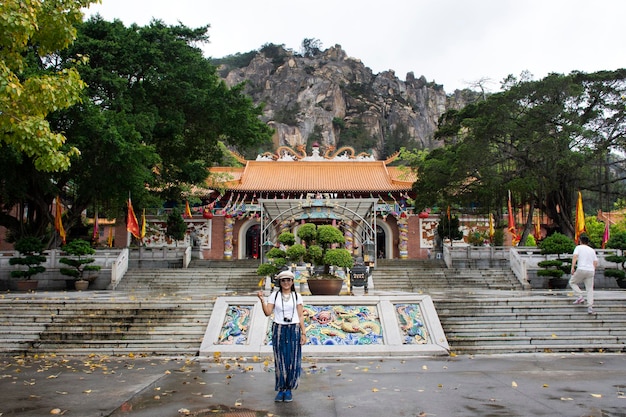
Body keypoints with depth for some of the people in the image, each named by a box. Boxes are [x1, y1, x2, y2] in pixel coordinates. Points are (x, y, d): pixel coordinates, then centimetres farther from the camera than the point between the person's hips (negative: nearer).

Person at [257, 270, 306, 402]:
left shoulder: (297, 296, 5)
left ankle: (289, 389, 13)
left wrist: (303, 333, -1)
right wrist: (262, 300, -17)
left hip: (294, 330, 1)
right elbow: (268, 312, -4)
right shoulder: (274, 295, 4)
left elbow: (301, 316, 5)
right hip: (279, 330, 0)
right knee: (280, 360, 1)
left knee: (293, 360, 0)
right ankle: (280, 389, 12)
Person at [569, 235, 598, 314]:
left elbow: (575, 257, -11)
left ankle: (580, 297, 1)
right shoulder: (592, 250, 19)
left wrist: (572, 267, -16)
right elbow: (595, 263, 14)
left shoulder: (578, 247, 5)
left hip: (581, 269, -4)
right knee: (590, 288, 7)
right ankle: (590, 307, -3)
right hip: (591, 271, 4)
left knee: (572, 282, 16)